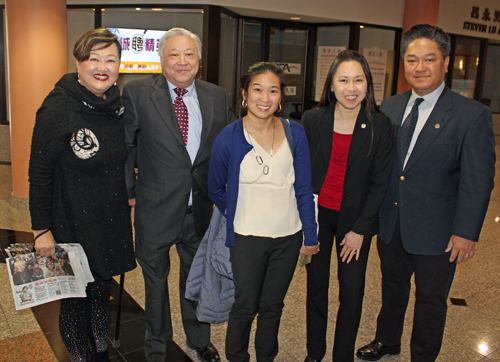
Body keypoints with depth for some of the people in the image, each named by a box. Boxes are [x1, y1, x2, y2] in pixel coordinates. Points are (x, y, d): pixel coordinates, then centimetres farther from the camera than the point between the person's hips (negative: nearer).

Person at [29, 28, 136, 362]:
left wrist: (124, 209, 14)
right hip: (72, 225, -5)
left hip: (110, 222, 6)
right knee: (75, 299, 11)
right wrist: (42, 230, -13)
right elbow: (39, 174, -13)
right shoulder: (58, 108, -16)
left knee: (102, 291, 20)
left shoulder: (117, 105, 2)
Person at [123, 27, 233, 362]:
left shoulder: (218, 97, 2)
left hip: (201, 209, 3)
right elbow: (124, 146, -2)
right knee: (155, 278, 16)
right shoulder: (138, 93, -7)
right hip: (156, 208, -2)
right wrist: (130, 191, -4)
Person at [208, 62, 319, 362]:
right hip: (247, 238, -2)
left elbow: (304, 188, 2)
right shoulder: (229, 138, -10)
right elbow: (215, 189, 5)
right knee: (245, 307, 9)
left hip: (288, 237, 3)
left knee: (273, 306, 17)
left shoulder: (295, 134, -2)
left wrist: (310, 235, 2)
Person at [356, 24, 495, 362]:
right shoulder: (390, 107, 3)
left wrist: (466, 232, -16)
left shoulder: (472, 115, -11)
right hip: (390, 223, 4)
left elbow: (478, 180, -12)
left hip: (436, 232, -4)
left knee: (431, 299, 14)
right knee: (393, 286, 23)